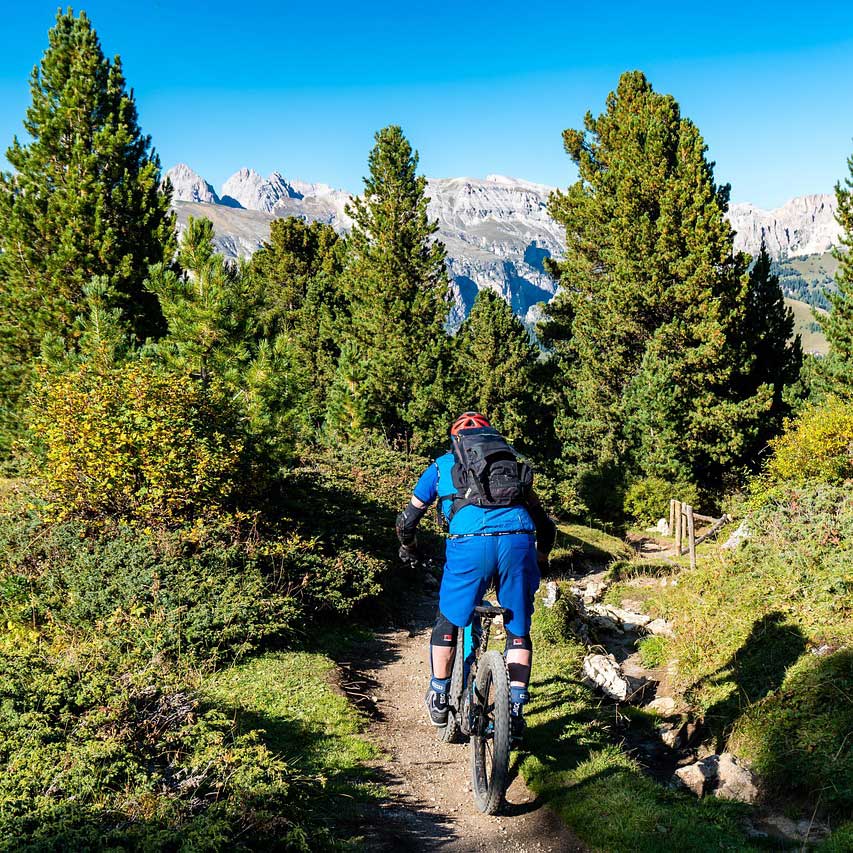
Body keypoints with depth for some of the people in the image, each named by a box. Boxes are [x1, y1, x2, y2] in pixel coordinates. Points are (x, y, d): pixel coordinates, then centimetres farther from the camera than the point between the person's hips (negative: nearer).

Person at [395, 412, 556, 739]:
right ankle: (515, 711, 20)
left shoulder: (443, 465, 28)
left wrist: (408, 549, 53)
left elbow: (407, 519, 32)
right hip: (518, 539, 2)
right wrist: (541, 556, 51)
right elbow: (545, 524, 33)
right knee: (518, 630, 19)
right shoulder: (514, 461, 32)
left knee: (449, 621, 22)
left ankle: (439, 699, 31)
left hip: (470, 542, -1)